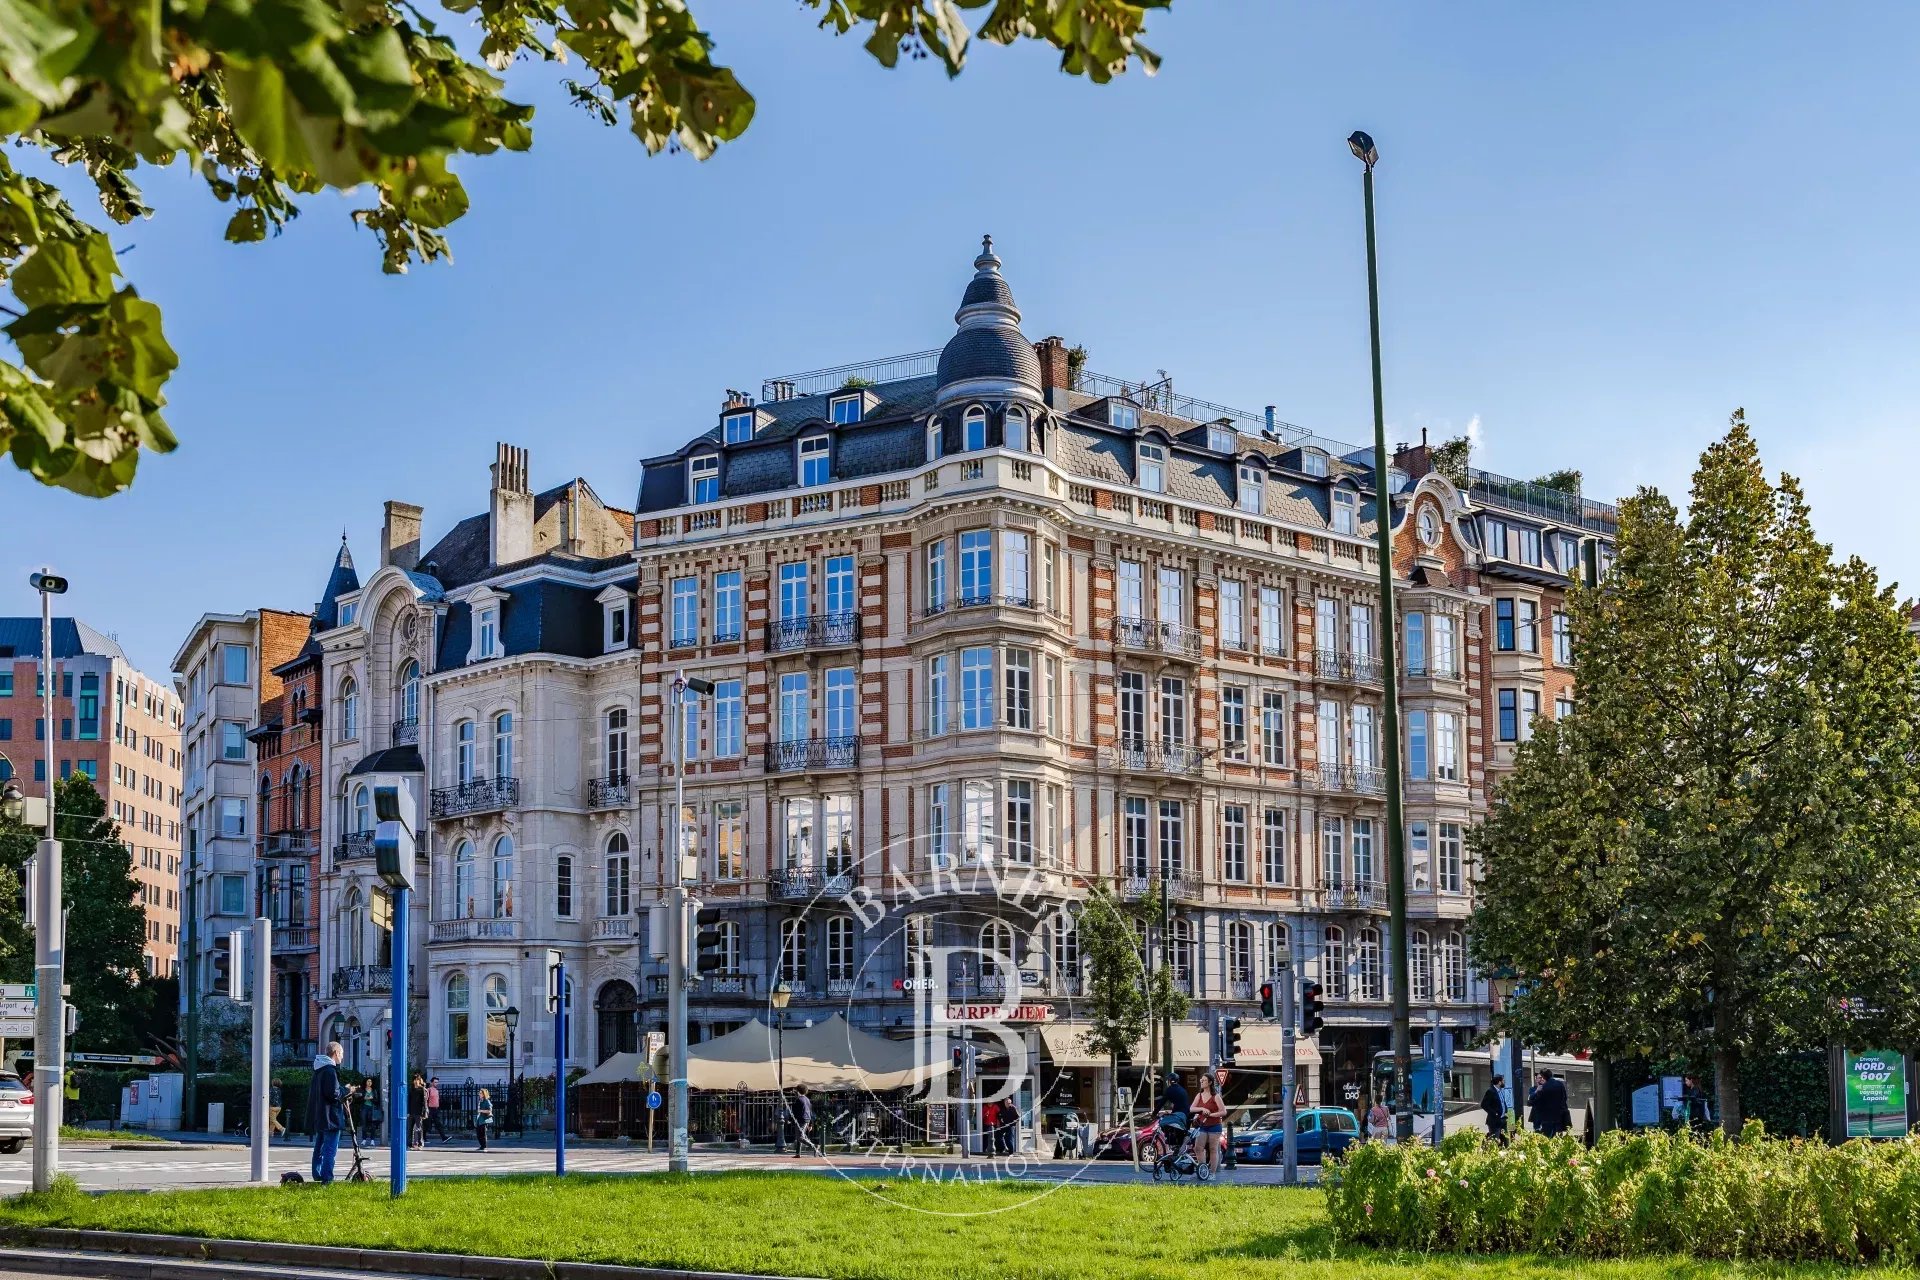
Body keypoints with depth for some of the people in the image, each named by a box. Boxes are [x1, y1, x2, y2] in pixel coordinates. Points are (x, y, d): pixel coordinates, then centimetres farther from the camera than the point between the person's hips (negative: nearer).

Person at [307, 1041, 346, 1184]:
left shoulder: (319, 1069, 13)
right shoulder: (330, 1070, -17)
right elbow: (333, 1093, -23)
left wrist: (343, 1092, 13)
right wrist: (346, 1091, -6)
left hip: (318, 1117, 10)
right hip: (330, 1117, -10)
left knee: (319, 1146, 19)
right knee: (331, 1148, -7)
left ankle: (317, 1175, 26)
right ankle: (327, 1178, -11)